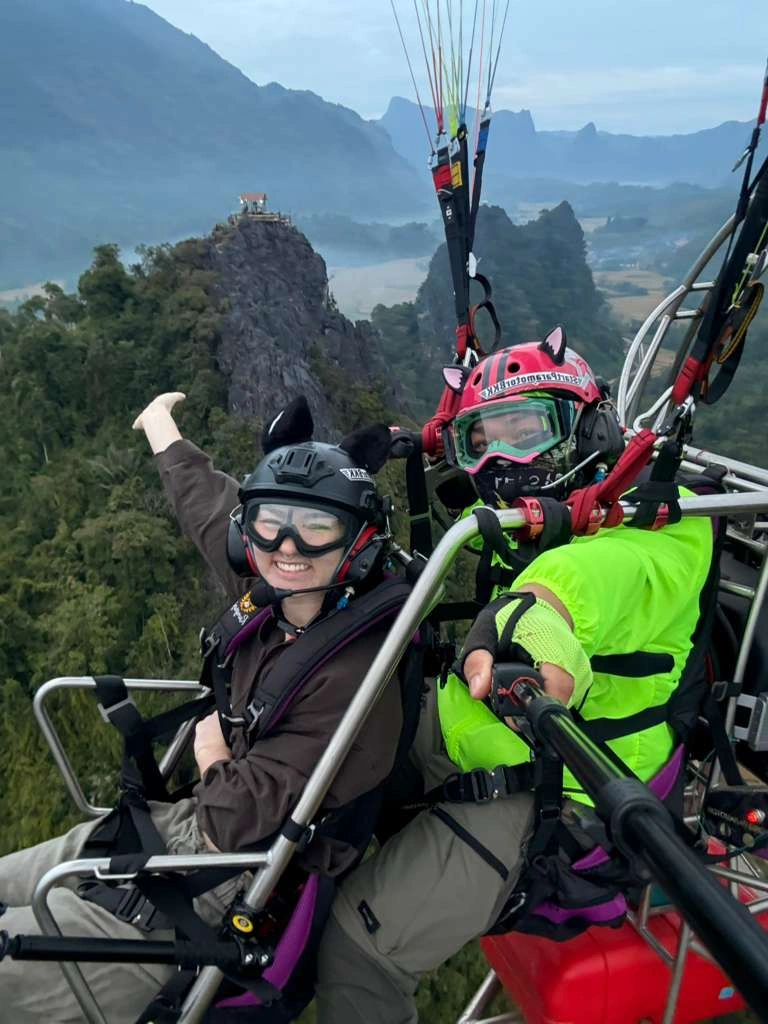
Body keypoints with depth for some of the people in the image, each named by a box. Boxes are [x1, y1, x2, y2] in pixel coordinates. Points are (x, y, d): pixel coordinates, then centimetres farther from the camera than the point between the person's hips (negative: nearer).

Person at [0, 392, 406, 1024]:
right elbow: (209, 505, 13)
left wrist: (212, 756, -6)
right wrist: (160, 426, 30)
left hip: (224, 899, -8)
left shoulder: (355, 676, -28)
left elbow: (237, 827, -27)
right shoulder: (269, 602, -5)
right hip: (171, 826, 8)